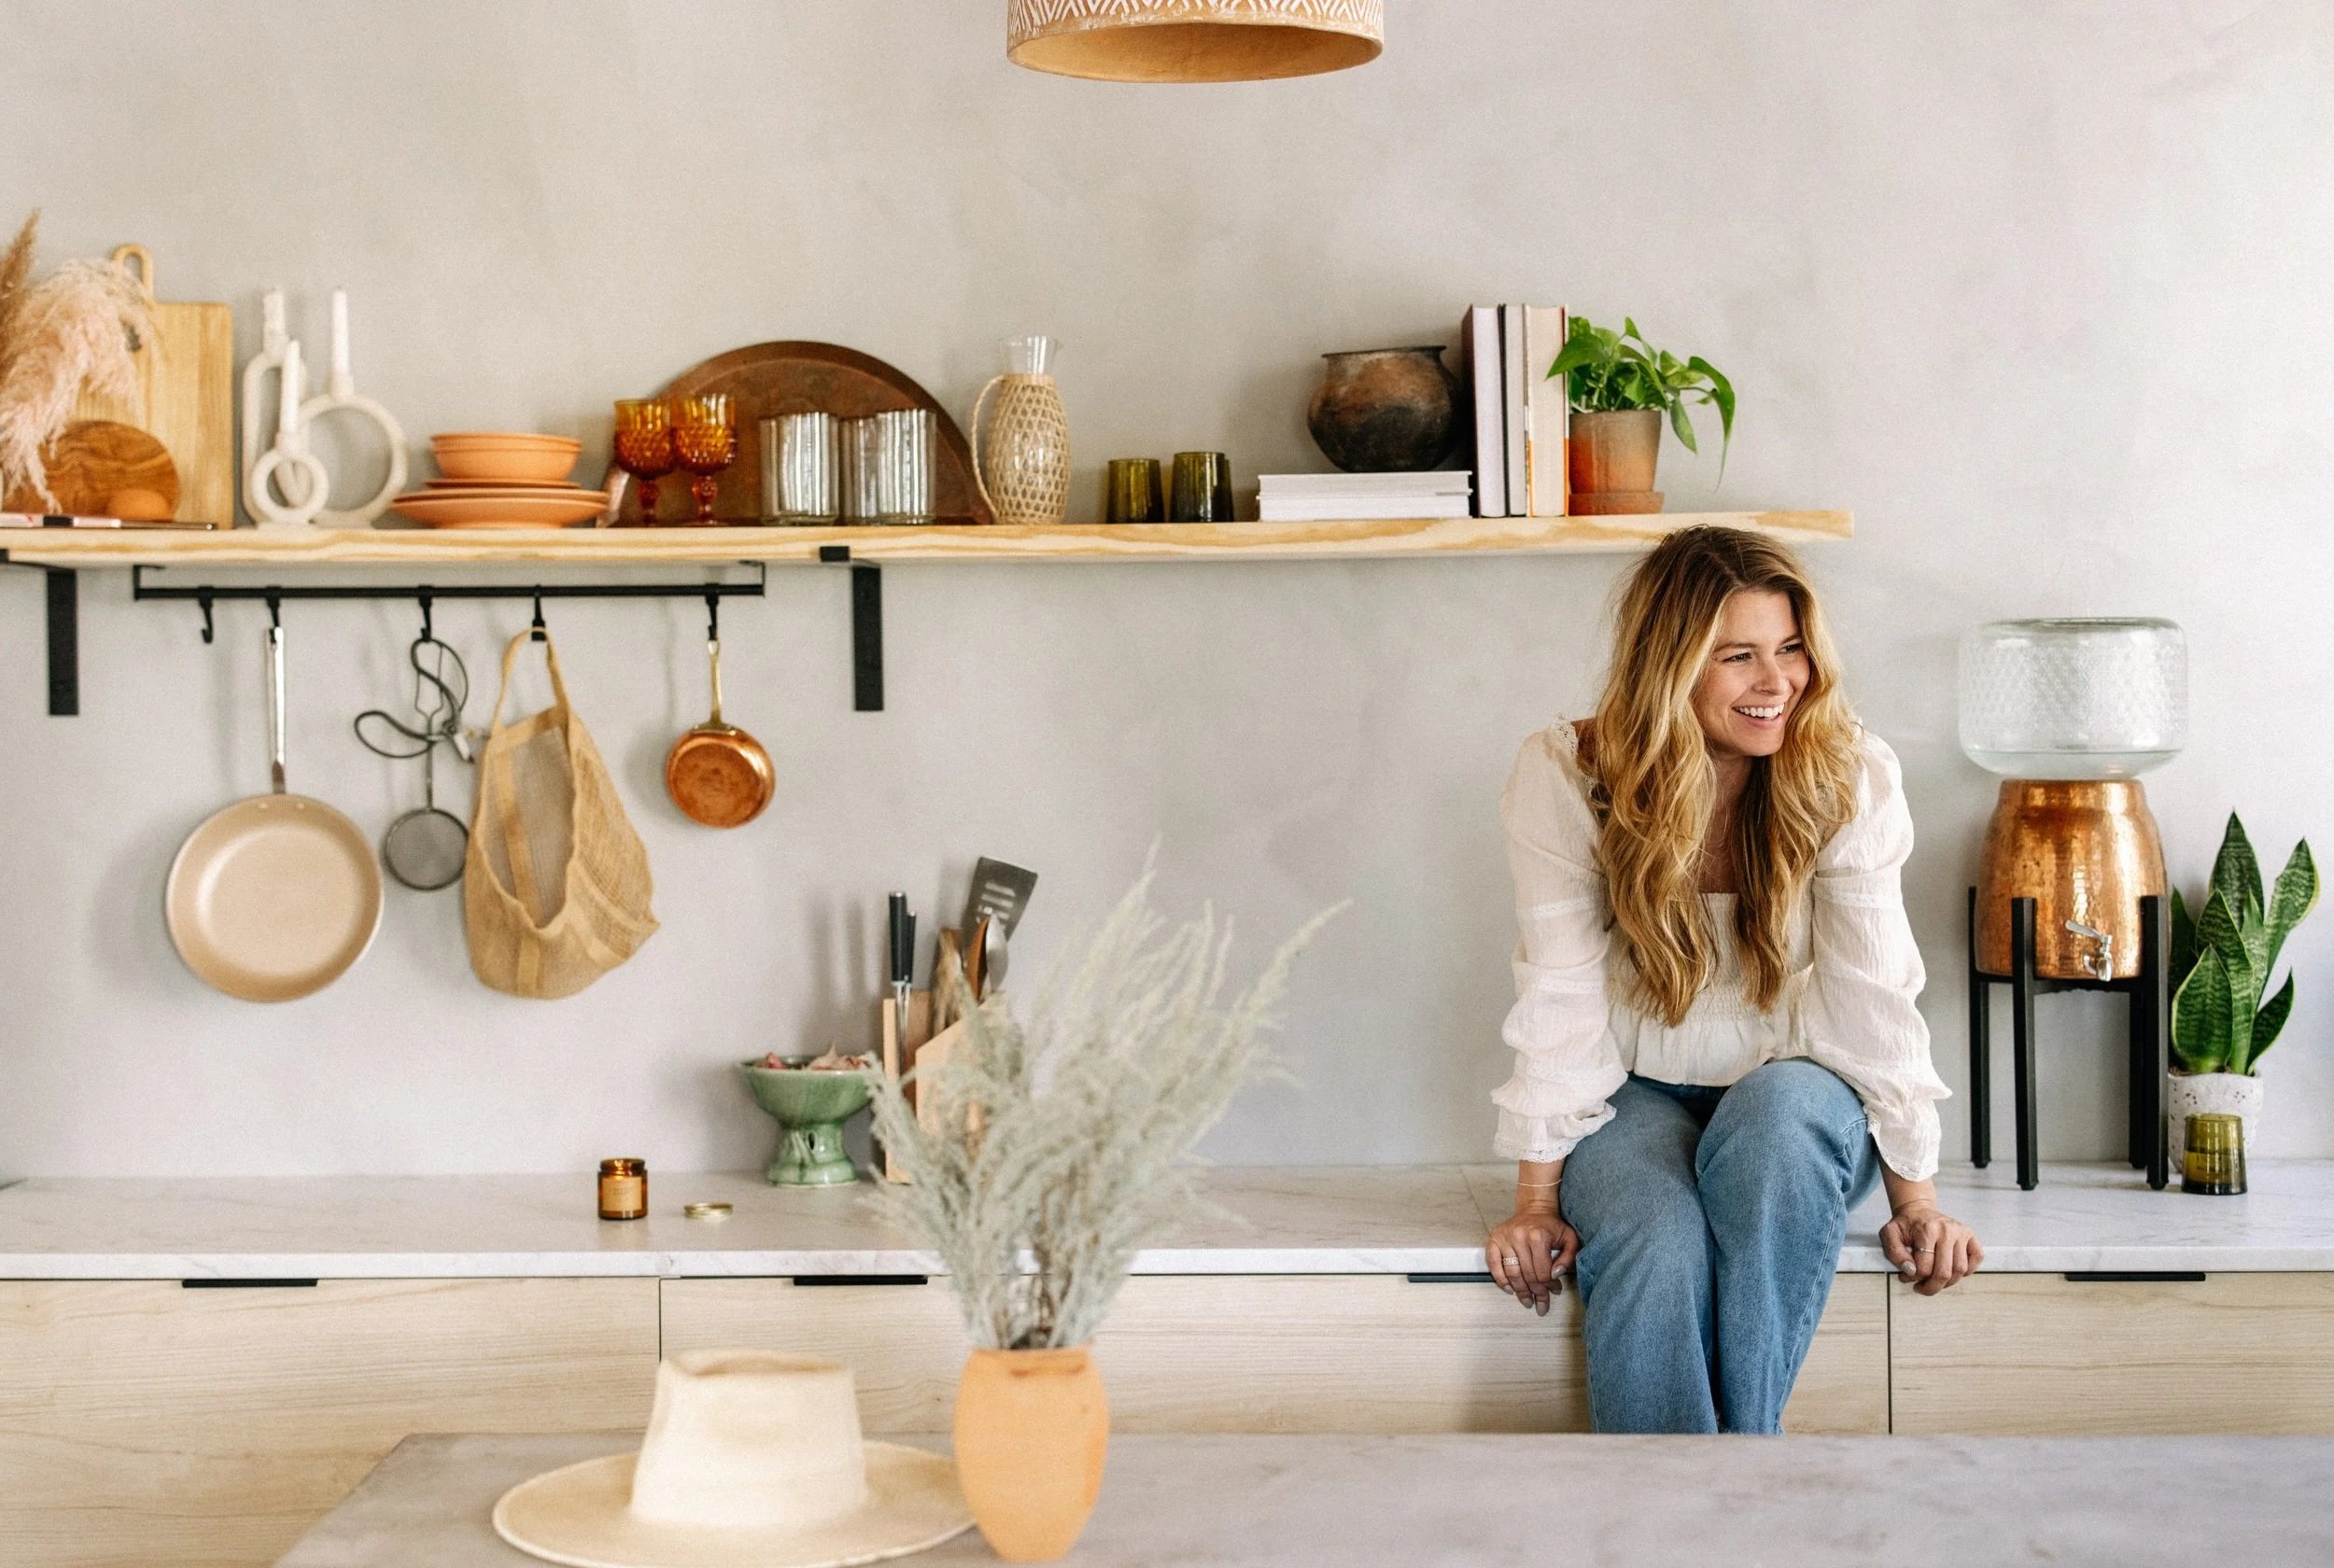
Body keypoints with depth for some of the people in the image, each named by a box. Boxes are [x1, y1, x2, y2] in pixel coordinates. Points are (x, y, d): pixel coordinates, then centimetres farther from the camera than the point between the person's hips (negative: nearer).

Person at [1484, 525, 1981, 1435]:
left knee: (1779, 1111, -35)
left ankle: (1748, 1444, -26)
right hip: (1637, 1099, -1)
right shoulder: (1566, 778, -13)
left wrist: (1914, 1199, -14)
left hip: (1794, 1098, 1)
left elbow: (1873, 992, -11)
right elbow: (1560, 999, -11)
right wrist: (1536, 1204, -13)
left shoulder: (1850, 777, -12)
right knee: (1655, 1248, -33)